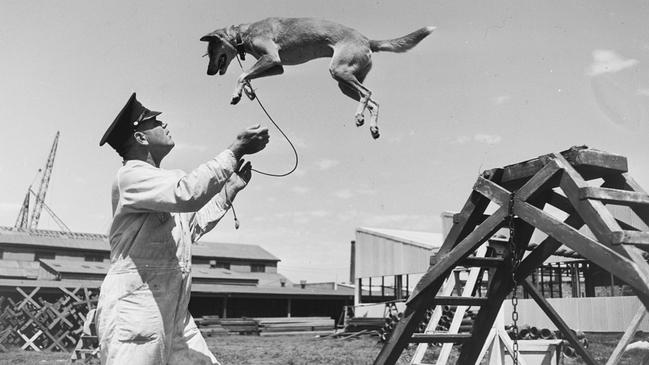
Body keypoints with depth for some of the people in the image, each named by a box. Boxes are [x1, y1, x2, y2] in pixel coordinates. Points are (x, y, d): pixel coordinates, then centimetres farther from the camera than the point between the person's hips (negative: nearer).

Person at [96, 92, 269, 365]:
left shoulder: (164, 180, 19)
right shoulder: (132, 175, -10)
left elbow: (193, 228, 27)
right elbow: (188, 193, -28)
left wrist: (230, 188, 21)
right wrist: (236, 150, -23)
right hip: (133, 311, -9)